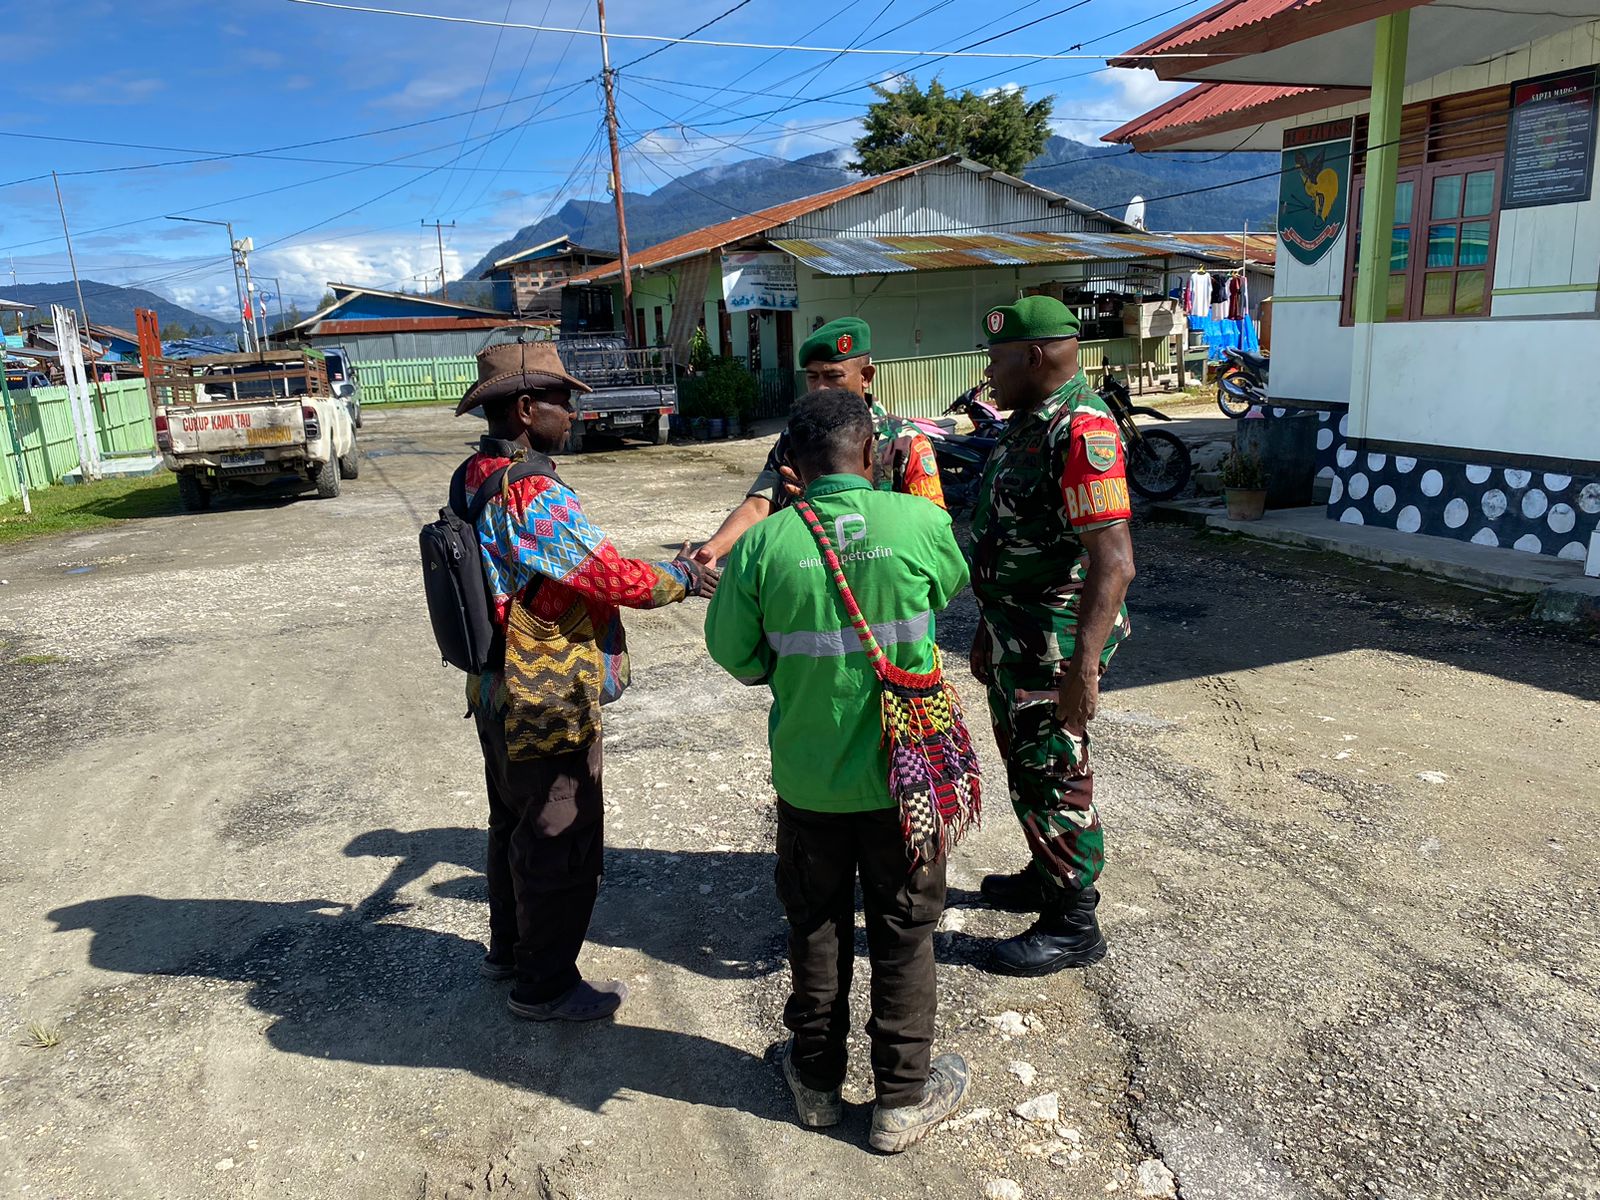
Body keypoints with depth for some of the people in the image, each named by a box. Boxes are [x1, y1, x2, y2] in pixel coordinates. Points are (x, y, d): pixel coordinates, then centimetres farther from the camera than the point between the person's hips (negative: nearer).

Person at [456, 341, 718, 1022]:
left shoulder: (475, 481, 5)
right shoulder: (536, 497, -26)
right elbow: (616, 580, -23)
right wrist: (682, 578, -5)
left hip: (499, 696, 10)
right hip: (551, 709, -10)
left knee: (513, 823, 25)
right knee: (560, 844, 7)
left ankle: (508, 946, 44)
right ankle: (543, 985, 24)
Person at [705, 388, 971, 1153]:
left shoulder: (763, 544, -13)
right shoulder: (919, 523, -14)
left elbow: (733, 651, -3)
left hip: (807, 775, 1)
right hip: (904, 772, -1)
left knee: (816, 926, 20)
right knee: (903, 933, 16)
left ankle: (816, 1078, 38)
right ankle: (904, 1098, 31)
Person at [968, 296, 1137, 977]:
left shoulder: (1082, 431, -21)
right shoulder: (1029, 424, 12)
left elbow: (1113, 563, -29)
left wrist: (1083, 665, -34)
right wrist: (987, 630, 22)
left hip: (1054, 640, -10)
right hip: (1014, 633, 10)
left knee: (1053, 779, 1)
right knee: (1023, 763, 22)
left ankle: (1074, 925, 17)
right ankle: (1047, 877, 41)